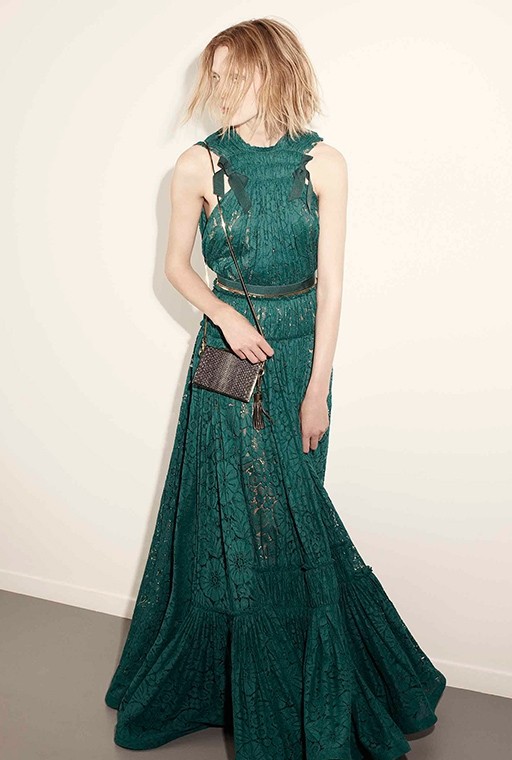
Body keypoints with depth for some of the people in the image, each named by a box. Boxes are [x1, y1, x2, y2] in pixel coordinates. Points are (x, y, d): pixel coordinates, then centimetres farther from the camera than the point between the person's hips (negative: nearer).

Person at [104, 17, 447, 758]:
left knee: (294, 521, 9)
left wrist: (318, 388, -7)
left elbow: (331, 282, -5)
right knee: (231, 518, 8)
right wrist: (224, 314, -13)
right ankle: (220, 678, 31)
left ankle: (308, 694, 31)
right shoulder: (198, 165, -3)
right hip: (227, 359, 0)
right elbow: (176, 265, 6)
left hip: (300, 354, 0)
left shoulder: (324, 163, -4)